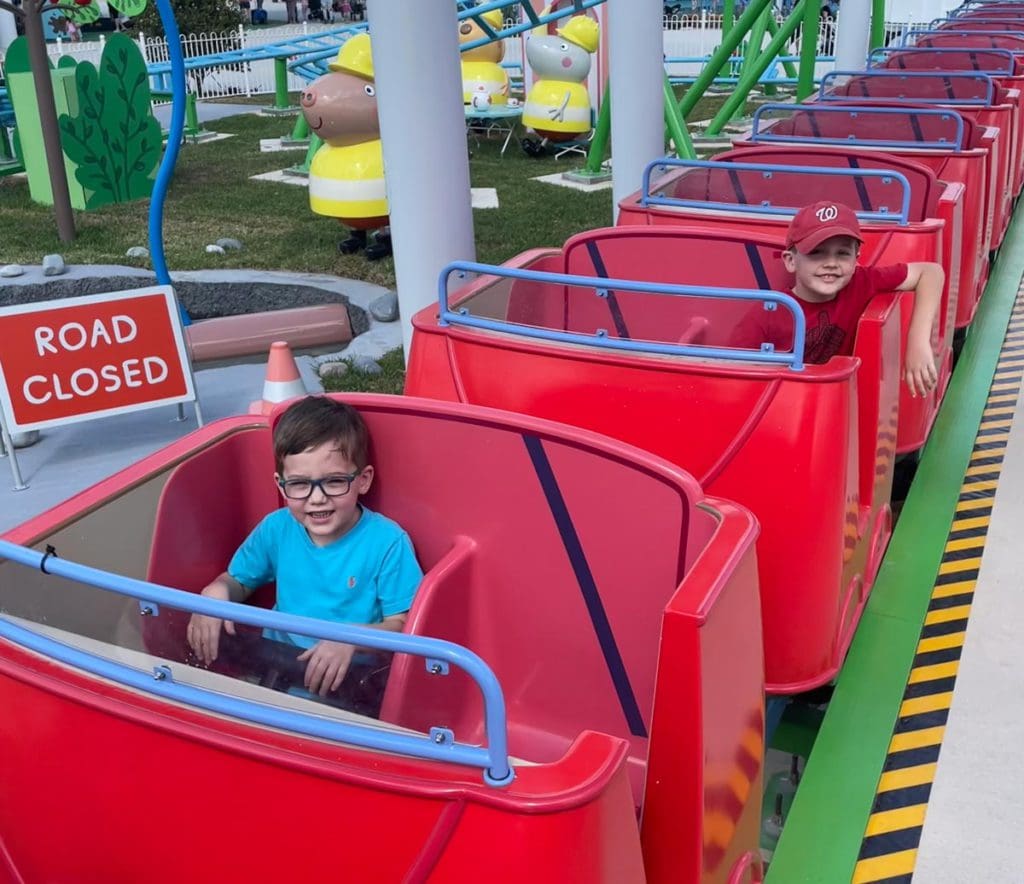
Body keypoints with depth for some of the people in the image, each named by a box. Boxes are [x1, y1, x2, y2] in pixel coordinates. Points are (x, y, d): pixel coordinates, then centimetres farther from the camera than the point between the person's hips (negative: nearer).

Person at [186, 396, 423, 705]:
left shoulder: (387, 542, -12)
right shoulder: (276, 529, 2)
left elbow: (404, 627, -10)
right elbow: (238, 580, 17)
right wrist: (216, 592, -6)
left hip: (348, 678, -4)